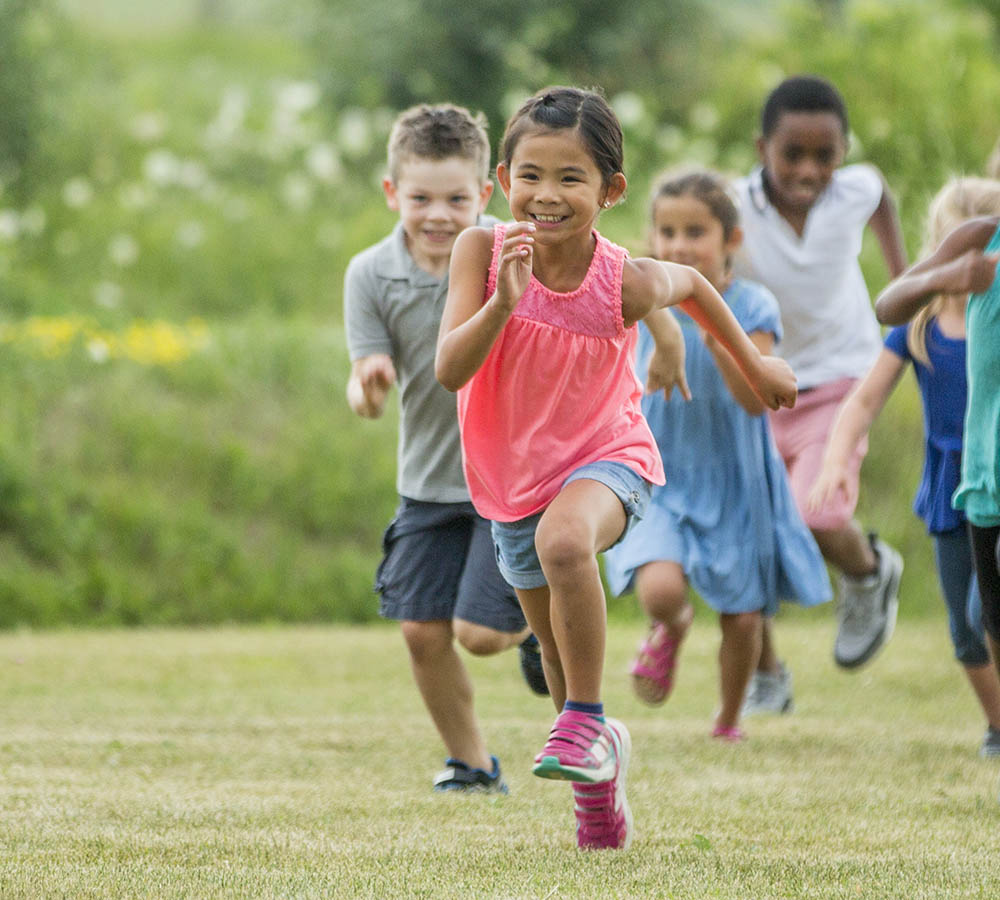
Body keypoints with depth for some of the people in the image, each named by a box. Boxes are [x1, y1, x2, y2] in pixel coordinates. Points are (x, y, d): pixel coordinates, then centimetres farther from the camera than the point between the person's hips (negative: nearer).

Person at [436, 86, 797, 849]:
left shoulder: (627, 283, -22)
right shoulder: (484, 252, -20)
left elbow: (691, 284, 2)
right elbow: (450, 371, -26)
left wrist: (754, 364, 14)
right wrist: (504, 301, -42)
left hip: (606, 456, -3)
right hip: (513, 472, 3)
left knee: (563, 540, -37)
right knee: (559, 646, 15)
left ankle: (585, 724, -21)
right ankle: (599, 768, 42)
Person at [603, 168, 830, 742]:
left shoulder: (752, 307, -12)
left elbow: (756, 399, -24)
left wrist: (714, 333, -35)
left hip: (734, 485, 0)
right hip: (660, 481, 0)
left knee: (743, 618, 4)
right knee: (660, 589, -24)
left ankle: (730, 718, 32)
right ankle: (672, 629, 13)